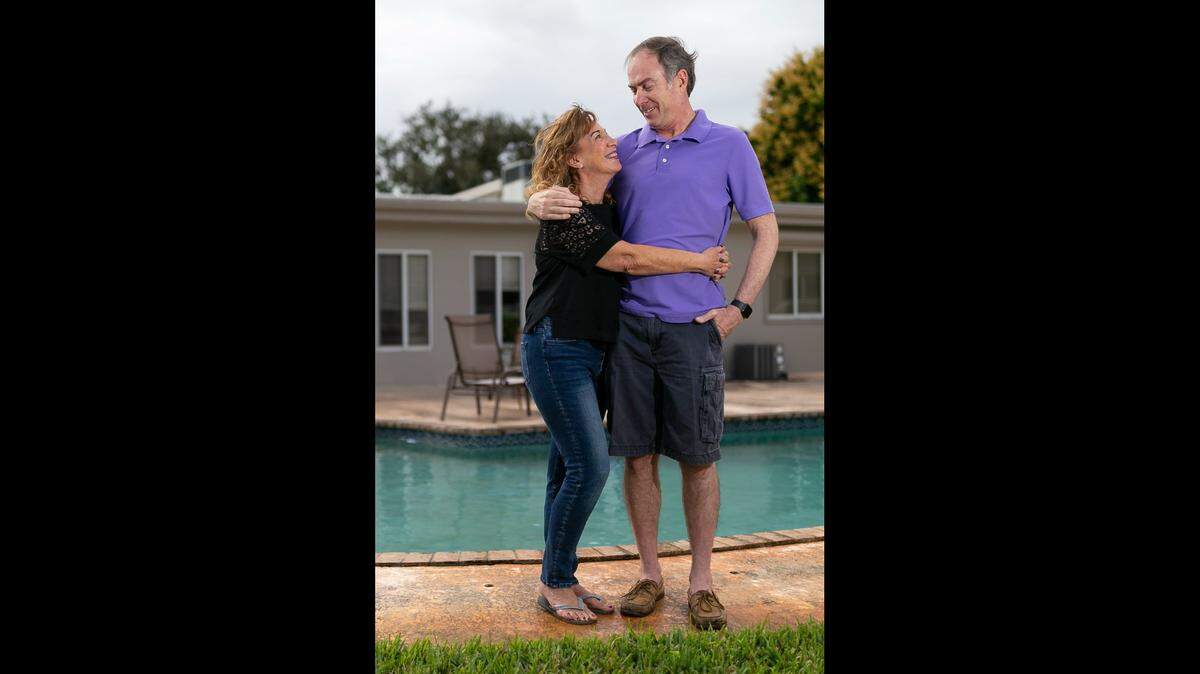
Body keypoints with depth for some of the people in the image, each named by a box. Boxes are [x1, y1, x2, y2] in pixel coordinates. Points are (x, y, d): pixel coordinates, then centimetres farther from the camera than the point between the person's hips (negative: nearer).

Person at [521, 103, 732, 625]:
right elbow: (629, 259, -19)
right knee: (589, 466, -12)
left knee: (567, 469, 9)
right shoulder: (563, 217, -13)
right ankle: (553, 585, 2)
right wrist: (698, 261, -10)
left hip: (591, 352, 8)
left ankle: (562, 579, 16)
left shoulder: (609, 210, 13)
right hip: (556, 348, -8)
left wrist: (706, 265, 3)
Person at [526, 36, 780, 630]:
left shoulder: (729, 147, 4)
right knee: (638, 455, 5)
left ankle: (701, 582, 15)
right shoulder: (625, 151, 12)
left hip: (693, 328, -3)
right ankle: (649, 575, 19)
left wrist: (741, 305, -3)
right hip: (630, 324, 3)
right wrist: (539, 202, -10)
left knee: (698, 458, 2)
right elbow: (566, 191, 16)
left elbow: (765, 230, 7)